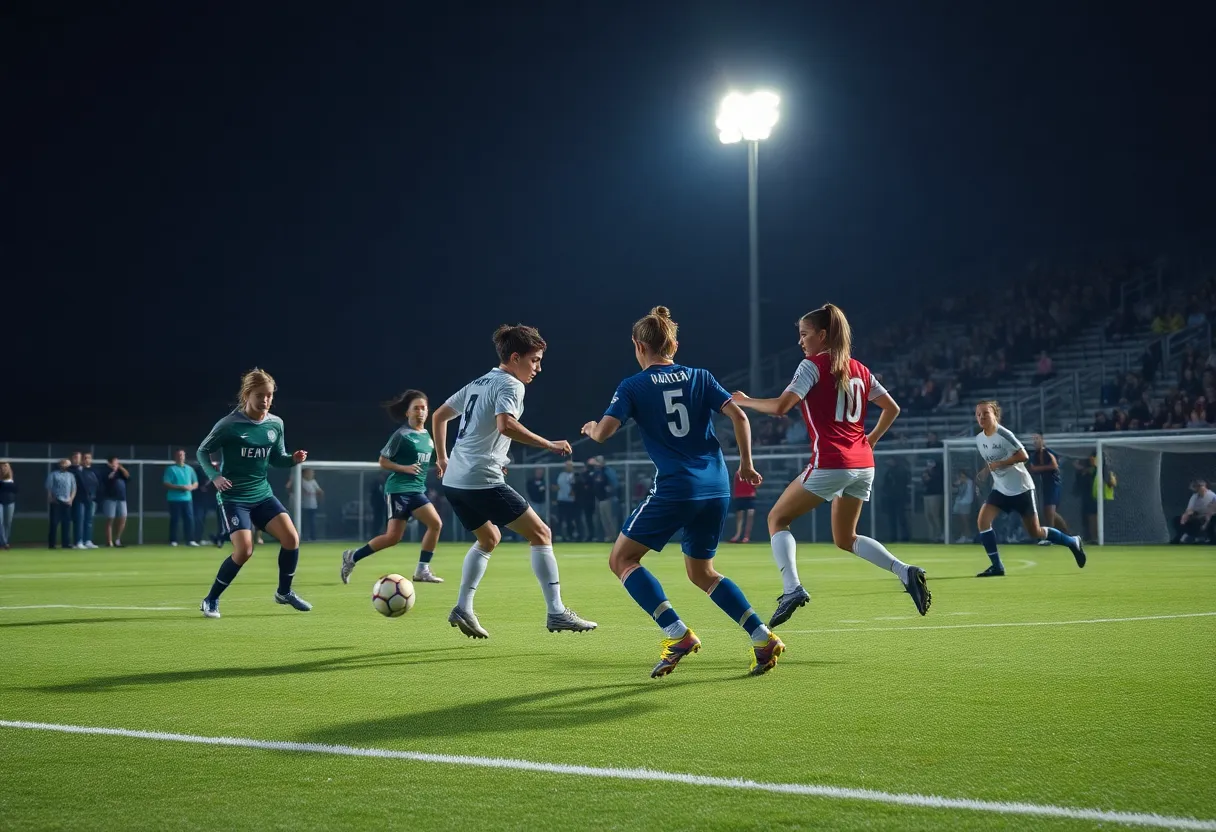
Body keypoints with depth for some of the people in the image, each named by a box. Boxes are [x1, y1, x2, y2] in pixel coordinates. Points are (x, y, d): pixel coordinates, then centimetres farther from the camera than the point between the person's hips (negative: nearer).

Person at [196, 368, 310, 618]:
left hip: (262, 493, 5)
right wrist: (214, 476, -19)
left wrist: (294, 459, -7)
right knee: (244, 550, -20)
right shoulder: (229, 424, -14)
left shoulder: (276, 424, 1)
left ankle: (284, 592, 13)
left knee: (291, 538, -11)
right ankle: (211, 600, 0)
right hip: (233, 497, -5)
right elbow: (203, 451, -3)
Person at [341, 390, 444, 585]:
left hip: (417, 490, 7)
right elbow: (383, 461, -7)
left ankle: (422, 570, -1)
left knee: (436, 524, -9)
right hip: (398, 489, -7)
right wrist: (404, 468, -19)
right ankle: (352, 557, 8)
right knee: (393, 536, -10)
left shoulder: (427, 435, 11)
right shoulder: (402, 435, -9)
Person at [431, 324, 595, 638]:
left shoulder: (477, 384, 20)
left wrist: (442, 459, 34)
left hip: (453, 481, 9)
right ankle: (556, 613, -7)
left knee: (489, 538, 28)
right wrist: (549, 445, -22)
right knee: (541, 533, -2)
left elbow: (438, 416, 28)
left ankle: (463, 609, 17)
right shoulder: (509, 385, -7)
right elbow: (505, 425, -27)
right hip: (483, 480, -9)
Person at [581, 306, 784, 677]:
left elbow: (603, 432, -8)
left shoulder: (633, 386, 2)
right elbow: (738, 416, 3)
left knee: (621, 560, 8)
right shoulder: (699, 377, 13)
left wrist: (591, 428, 15)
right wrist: (746, 464, 12)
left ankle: (677, 633, -8)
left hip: (674, 488, -6)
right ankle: (763, 637, 6)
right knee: (701, 572, 22)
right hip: (716, 486, 6)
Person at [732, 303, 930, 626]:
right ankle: (905, 572, 0)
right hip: (862, 465, 7)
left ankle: (792, 588, -12)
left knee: (777, 519, 7)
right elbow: (892, 408, 19)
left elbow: (780, 406, -16)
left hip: (830, 464, -7)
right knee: (845, 539, 20)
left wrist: (746, 401, -1)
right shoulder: (859, 369, 15)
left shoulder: (813, 366, -6)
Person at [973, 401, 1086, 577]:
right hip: (1000, 489, 6)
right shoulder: (979, 439, 2)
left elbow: (1024, 456, -24)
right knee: (982, 520, -15)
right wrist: (986, 471, 2)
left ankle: (1073, 542, 26)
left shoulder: (1003, 434, -19)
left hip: (1021, 488, -6)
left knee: (1035, 533, 2)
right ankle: (997, 566, -7)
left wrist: (999, 464, -26)